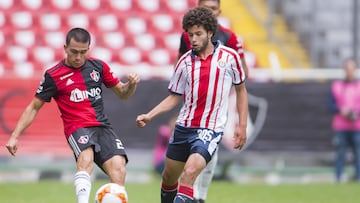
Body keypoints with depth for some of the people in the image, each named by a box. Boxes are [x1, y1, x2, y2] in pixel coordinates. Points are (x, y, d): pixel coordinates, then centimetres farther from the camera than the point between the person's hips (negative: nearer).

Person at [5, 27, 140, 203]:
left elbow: (122, 93, 21)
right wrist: (15, 136, 5)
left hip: (102, 127, 4)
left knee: (118, 167, -22)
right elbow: (34, 107, 10)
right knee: (86, 159, -37)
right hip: (77, 128, -4)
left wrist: (131, 84, -2)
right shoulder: (53, 76, 2)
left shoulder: (98, 66, 12)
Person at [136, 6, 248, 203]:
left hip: (210, 129, -4)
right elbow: (174, 97, 11)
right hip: (183, 127, 4)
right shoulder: (185, 61, 3)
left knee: (189, 173, -25)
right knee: (169, 177, 14)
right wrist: (148, 116, -2)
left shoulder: (230, 57, -3)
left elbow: (241, 89, 9)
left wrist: (242, 125, 4)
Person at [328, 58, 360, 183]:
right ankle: (338, 179, -2)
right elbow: (331, 105, 9)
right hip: (340, 127, 0)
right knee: (340, 153, -4)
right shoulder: (336, 86, 11)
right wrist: (340, 110, -9)